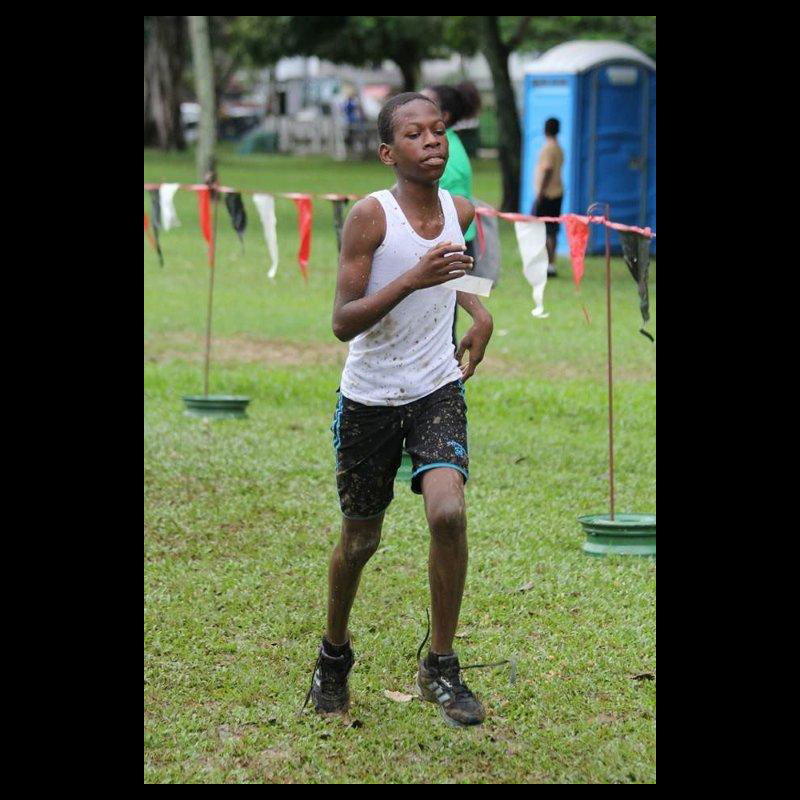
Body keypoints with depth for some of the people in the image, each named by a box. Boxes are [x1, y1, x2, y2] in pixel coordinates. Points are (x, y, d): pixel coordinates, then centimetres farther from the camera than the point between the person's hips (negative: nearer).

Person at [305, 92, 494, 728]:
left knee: (448, 512, -21)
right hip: (369, 397, -2)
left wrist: (478, 310, 9)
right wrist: (413, 279, -32)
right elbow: (342, 323, -21)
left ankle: (441, 665, -4)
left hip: (437, 390, 2)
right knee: (361, 539, 9)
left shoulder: (461, 212, -1)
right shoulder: (371, 215, -16)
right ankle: (335, 654, 37)